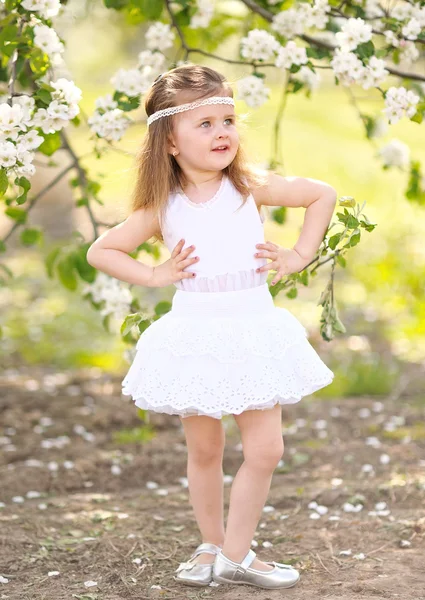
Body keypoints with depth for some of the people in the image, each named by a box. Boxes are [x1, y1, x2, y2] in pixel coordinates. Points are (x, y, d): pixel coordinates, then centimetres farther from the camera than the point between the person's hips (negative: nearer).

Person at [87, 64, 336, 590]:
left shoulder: (250, 186, -3)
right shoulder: (163, 207, -3)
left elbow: (323, 194, 7)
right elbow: (100, 251, 6)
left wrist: (300, 256, 2)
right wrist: (154, 275, -4)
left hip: (252, 330, 1)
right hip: (194, 336, -1)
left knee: (265, 450, -1)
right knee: (204, 451, 9)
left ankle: (235, 555, 12)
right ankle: (211, 546, 28)